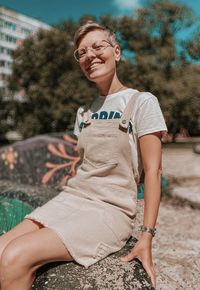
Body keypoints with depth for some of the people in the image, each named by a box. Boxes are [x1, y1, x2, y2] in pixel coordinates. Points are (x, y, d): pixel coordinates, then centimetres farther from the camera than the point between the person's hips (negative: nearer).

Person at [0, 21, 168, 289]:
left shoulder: (141, 101, -4)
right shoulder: (84, 112, 15)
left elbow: (152, 170, -9)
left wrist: (147, 236, -14)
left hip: (111, 210, -5)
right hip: (70, 198, 6)